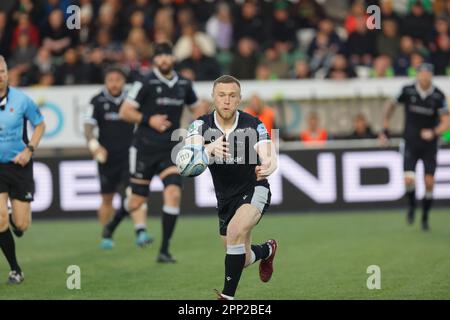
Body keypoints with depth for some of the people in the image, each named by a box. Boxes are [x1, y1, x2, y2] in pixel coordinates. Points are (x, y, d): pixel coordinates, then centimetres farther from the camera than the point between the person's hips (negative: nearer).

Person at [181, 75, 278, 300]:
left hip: (254, 190, -4)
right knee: (242, 260, 12)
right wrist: (210, 149, -54)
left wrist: (267, 167, -55)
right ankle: (266, 251, 49)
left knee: (236, 230, -33)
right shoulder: (201, 125, -12)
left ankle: (228, 296, -21)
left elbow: (269, 157, -30)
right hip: (225, 198, 4)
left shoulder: (253, 125, -17)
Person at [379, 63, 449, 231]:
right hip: (411, 143, -1)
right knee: (409, 179, -15)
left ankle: (425, 217, 18)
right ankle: (411, 206, 17)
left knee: (429, 182, -2)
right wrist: (385, 130, 6)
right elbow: (391, 105, 8)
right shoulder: (407, 91, -9)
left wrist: (434, 132, -26)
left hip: (429, 144, 1)